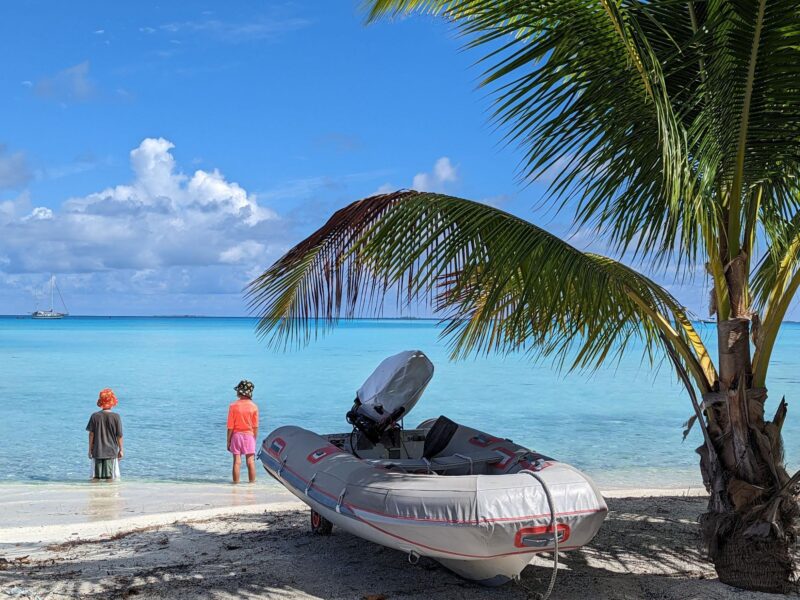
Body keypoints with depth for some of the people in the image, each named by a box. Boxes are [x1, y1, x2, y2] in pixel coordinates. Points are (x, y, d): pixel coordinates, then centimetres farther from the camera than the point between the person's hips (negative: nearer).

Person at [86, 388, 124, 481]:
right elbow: (119, 435, -4)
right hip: (111, 452, -1)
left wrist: (90, 449, 9)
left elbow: (91, 434, 0)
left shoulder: (95, 416, -2)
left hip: (97, 452, 2)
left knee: (96, 477, 9)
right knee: (110, 477, 3)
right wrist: (121, 450, 6)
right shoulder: (116, 417, -7)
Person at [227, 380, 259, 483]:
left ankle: (236, 483, 5)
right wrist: (254, 439, 10)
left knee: (237, 461, 3)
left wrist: (228, 441, 1)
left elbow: (230, 426, -6)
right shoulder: (254, 406, -5)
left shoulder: (233, 406, -7)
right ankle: (252, 483, 6)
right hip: (249, 435, 0)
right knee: (250, 462, 4)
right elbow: (255, 426, -1)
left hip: (236, 435, 0)